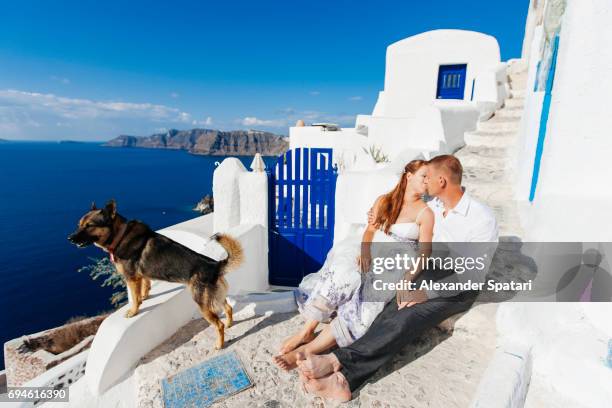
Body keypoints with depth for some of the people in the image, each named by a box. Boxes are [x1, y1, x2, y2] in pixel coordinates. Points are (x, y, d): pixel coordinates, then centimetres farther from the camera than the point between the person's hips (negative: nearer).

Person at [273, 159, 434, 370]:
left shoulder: (425, 212, 4)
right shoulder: (384, 200, 14)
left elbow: (424, 252, -3)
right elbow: (370, 229, 7)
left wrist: (408, 280, -20)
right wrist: (364, 251, -14)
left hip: (396, 264, -3)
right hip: (371, 254, 3)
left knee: (365, 301, -30)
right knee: (339, 271, -29)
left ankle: (307, 349, -31)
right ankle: (308, 330, -22)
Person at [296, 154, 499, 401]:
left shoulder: (483, 217, -14)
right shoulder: (432, 207, 5)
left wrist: (427, 293, -25)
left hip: (459, 288, -5)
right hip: (430, 274, 5)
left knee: (408, 317, -33)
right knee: (391, 314, -24)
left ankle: (338, 361, -43)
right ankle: (343, 377, -39)